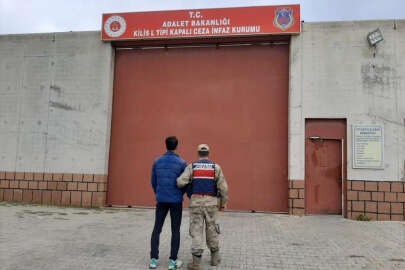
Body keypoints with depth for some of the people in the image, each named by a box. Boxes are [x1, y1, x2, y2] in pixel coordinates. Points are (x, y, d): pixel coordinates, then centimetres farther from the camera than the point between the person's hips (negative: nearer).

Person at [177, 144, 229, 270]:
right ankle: (215, 258, 24)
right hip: (211, 203, 1)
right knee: (211, 230, 16)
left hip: (196, 203, -1)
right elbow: (223, 188, -5)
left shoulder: (191, 167, -2)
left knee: (196, 231, 2)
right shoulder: (216, 167, -1)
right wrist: (223, 204, 7)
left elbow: (180, 182, -13)